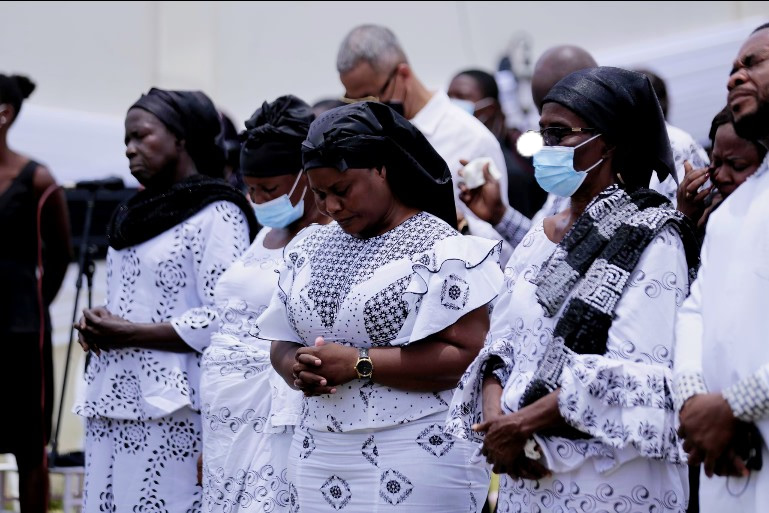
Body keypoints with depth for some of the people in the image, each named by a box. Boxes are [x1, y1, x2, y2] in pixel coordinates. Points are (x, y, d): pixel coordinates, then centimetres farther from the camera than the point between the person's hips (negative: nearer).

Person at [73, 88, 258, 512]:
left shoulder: (216, 214, -7)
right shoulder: (138, 212, 19)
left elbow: (224, 318, -15)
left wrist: (130, 335, -14)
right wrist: (95, 325, 6)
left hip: (168, 408, -8)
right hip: (110, 399, 8)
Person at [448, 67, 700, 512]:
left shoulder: (651, 239, -9)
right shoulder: (540, 238, 11)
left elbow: (635, 374, -18)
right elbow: (501, 346, 10)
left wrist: (522, 423, -16)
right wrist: (494, 417, -10)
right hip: (526, 474, 6)